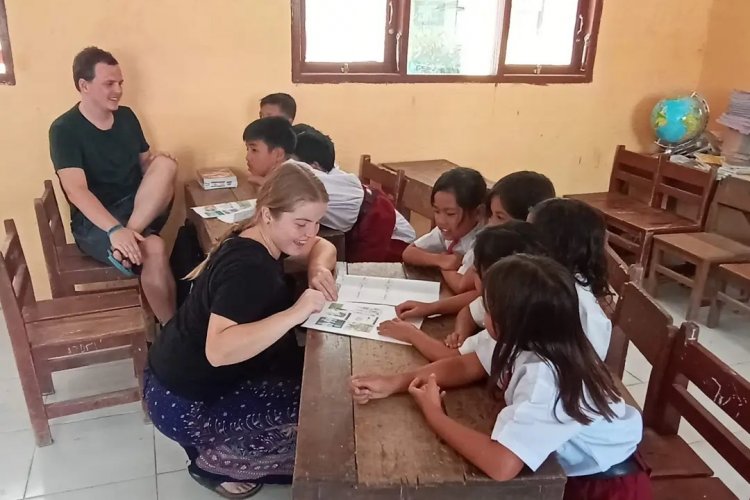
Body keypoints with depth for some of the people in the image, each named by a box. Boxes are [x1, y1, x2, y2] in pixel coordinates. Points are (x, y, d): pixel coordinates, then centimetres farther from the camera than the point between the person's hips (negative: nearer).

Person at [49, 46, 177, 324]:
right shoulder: (65, 129, -9)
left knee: (166, 164, -22)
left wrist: (156, 162, -10)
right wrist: (115, 230, -37)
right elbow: (76, 191, -21)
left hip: (140, 209, 5)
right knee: (154, 249, -33)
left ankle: (131, 236, -26)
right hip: (94, 221, -5)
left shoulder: (126, 116, 9)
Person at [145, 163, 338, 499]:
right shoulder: (247, 266, -30)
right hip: (183, 402, -9)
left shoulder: (258, 240, -1)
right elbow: (218, 350, -41)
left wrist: (319, 271, -11)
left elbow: (323, 247, 11)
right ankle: (212, 461, 7)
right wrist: (296, 313, -41)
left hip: (196, 377, 9)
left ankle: (212, 445, 18)